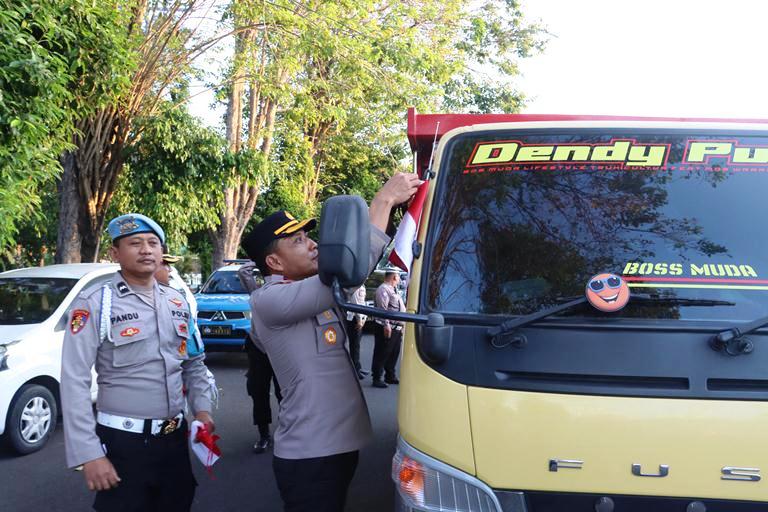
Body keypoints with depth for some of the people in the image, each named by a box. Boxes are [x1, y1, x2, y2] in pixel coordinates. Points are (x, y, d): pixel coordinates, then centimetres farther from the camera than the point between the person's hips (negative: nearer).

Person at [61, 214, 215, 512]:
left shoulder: (178, 302, 8)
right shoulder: (94, 305, -11)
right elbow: (74, 382, -15)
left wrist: (202, 409, 2)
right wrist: (89, 454, -19)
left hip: (175, 438, 6)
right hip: (123, 443, -5)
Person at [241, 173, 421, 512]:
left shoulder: (314, 291, 12)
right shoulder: (270, 300, -17)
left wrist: (391, 204, 1)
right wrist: (383, 200, -20)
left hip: (338, 444, 9)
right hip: (310, 455, -9)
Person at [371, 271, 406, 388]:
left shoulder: (393, 290, 22)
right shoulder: (383, 289, -11)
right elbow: (382, 308, -20)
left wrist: (402, 326, 23)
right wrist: (386, 324, -25)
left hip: (397, 328, 10)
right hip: (387, 328, -10)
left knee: (393, 354, 15)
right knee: (381, 354, -4)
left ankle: (390, 376, 26)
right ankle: (377, 378, 1)